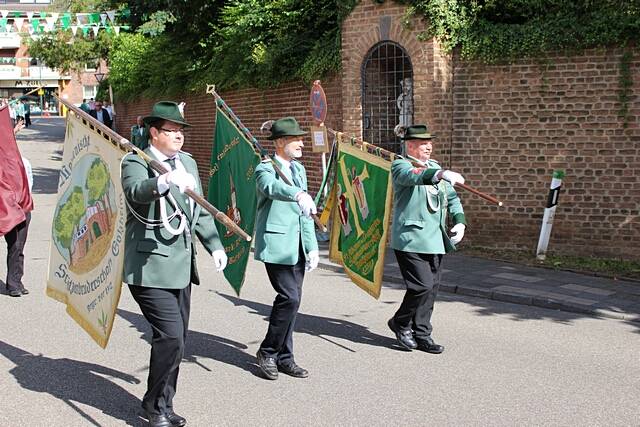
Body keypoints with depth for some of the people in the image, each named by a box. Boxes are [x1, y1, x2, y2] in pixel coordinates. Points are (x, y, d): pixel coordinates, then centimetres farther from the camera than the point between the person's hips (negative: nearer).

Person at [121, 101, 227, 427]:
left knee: (177, 338, 14)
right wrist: (166, 182, -51)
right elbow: (136, 192, -32)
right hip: (150, 267, -8)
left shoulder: (188, 162, 13)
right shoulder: (136, 162, -9)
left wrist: (214, 245, 11)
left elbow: (200, 212, 20)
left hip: (181, 266, 8)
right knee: (171, 336, -13)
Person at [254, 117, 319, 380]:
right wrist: (298, 194, -52)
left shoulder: (299, 169, 16)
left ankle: (284, 358, 19)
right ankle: (268, 352, 4)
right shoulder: (266, 168, -7)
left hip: (298, 246, 8)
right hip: (276, 244, -7)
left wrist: (312, 247, 14)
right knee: (290, 298, -13)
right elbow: (272, 186, -33)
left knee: (291, 300, 9)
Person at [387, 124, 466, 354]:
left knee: (432, 287, 8)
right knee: (422, 285, -11)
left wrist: (459, 221, 5)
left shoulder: (435, 166, 18)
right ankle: (400, 322, 12)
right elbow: (414, 176, -30)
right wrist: (441, 174, -47)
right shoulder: (400, 166, -6)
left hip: (435, 240, 8)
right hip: (411, 240, -7)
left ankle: (421, 334, 20)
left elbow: (452, 197, 21)